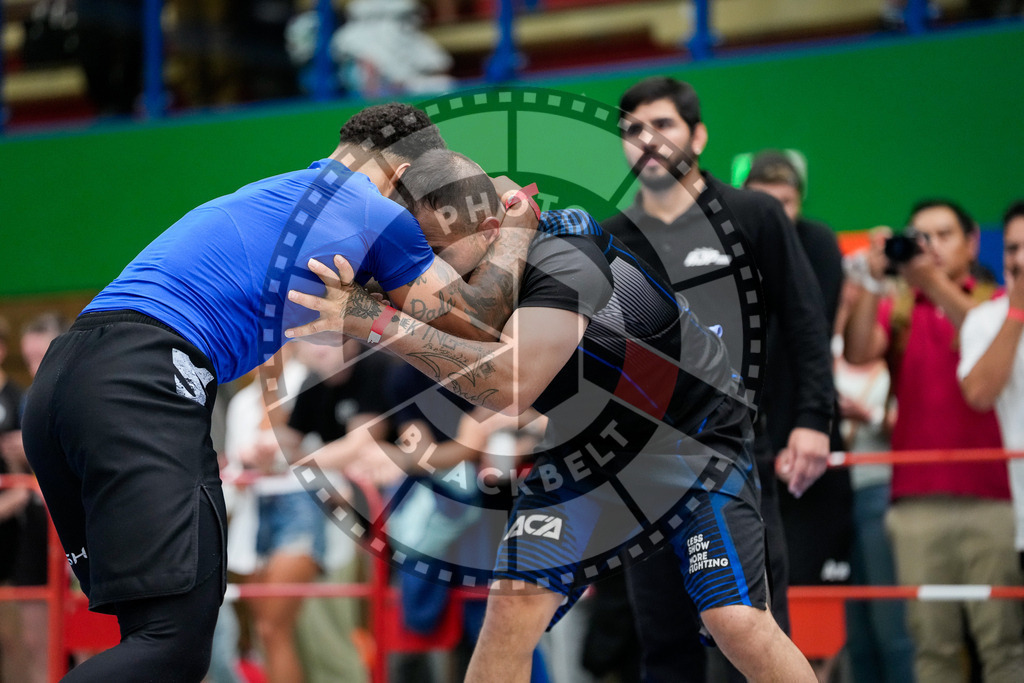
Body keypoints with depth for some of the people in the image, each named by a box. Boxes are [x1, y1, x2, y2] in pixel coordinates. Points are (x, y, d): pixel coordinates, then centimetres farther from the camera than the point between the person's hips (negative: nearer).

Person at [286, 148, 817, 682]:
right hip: (585, 452, 6)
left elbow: (510, 384, -45)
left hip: (695, 437, -6)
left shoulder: (565, 260, -32)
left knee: (738, 624, -19)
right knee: (514, 601, -10)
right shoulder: (466, 271, -8)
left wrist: (378, 321, -47)